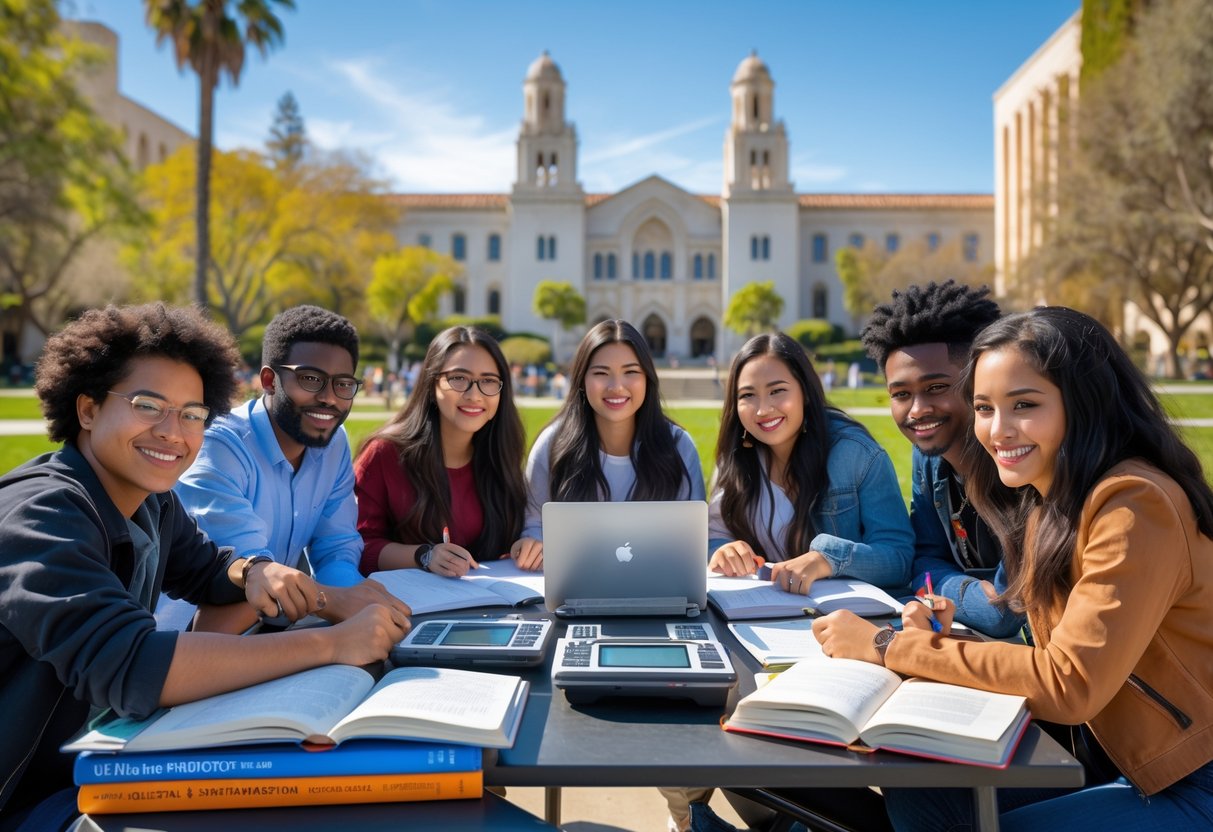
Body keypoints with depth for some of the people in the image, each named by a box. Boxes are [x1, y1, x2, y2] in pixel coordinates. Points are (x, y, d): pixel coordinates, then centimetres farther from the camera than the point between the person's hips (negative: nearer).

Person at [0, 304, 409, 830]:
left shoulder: (152, 500, -1)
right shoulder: (42, 514, -27)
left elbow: (204, 567, 16)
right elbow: (129, 670, -38)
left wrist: (251, 572, -10)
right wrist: (333, 643, -35)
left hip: (92, 764, 7)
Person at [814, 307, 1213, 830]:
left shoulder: (1134, 505, -23)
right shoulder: (1044, 498, 3)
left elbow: (1068, 683, -26)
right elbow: (1064, 667, 4)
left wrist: (888, 647, -22)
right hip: (1110, 753, 7)